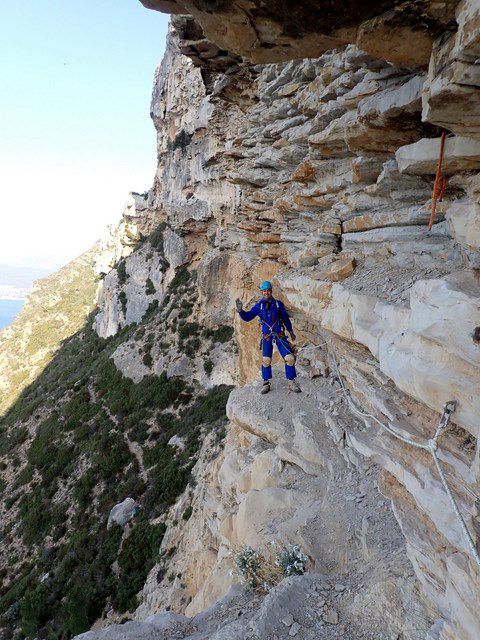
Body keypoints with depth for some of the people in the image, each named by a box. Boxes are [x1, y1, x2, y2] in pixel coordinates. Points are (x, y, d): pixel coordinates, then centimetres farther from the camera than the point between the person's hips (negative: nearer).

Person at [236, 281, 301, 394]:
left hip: (280, 335, 0)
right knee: (266, 360, -5)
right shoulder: (258, 306, 4)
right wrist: (240, 310, -14)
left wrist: (291, 332, 15)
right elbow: (247, 317, 5)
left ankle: (291, 383, 4)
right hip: (266, 336, 0)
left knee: (290, 358, -10)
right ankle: (266, 383, 12)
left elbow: (286, 319, 12)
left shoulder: (278, 304, 3)